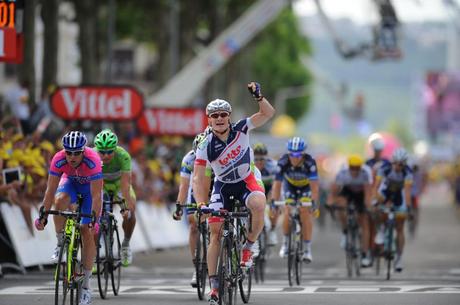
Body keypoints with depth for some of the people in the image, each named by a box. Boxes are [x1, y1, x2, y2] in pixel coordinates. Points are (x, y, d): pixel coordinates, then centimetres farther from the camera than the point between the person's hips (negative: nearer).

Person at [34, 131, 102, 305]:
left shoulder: (92, 161, -38)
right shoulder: (58, 160, -31)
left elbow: (96, 195, -37)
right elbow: (51, 190, -25)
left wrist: (95, 220, -42)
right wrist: (43, 215, -30)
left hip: (90, 187, -2)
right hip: (70, 182, 2)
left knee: (87, 232, -12)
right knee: (60, 201, -35)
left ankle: (86, 284, -4)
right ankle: (60, 243, -12)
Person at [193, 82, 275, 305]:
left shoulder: (241, 129, -16)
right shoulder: (206, 146, -19)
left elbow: (268, 114, -21)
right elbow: (198, 178, -23)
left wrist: (258, 96, -40)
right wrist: (200, 204, -37)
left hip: (246, 182, -1)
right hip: (223, 186, 1)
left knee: (259, 204, -35)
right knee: (215, 233, -8)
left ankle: (248, 247, -13)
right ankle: (214, 284, -2)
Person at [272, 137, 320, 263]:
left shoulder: (309, 163, -35)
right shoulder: (283, 162, -32)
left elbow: (314, 185, -37)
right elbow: (277, 184, -32)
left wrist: (313, 203, -47)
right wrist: (274, 202, -42)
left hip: (306, 187, -1)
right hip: (290, 185, 1)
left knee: (305, 213, -16)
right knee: (287, 212, -17)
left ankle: (307, 249, -8)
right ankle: (285, 242, 5)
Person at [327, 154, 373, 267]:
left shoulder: (365, 173, -35)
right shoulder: (342, 173, -31)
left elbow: (368, 192, -38)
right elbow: (334, 191, -30)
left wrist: (368, 207, -50)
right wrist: (329, 204, -45)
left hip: (361, 193, -1)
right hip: (347, 191, 1)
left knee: (364, 223, -7)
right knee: (340, 204, -33)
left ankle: (365, 256, -3)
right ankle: (345, 232, -9)